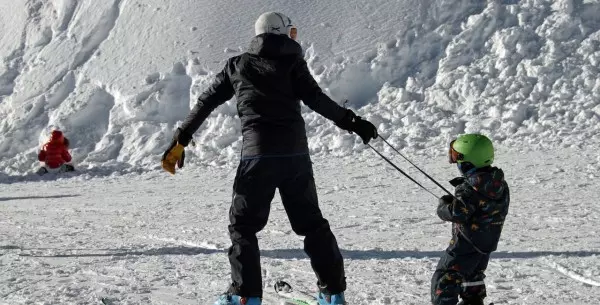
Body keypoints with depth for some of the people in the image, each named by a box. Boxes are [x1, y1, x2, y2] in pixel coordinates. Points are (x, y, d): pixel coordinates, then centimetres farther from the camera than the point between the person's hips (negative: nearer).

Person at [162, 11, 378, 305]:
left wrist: (180, 140, 19)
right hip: (296, 153, 1)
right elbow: (316, 99, -6)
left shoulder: (238, 65, 13)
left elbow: (206, 103, 14)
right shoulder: (292, 62, 8)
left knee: (243, 225, 10)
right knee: (312, 223, 13)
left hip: (258, 154, -1)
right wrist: (352, 122, -1)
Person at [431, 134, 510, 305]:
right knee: (473, 275, 30)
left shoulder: (470, 188, -26)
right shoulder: (499, 183, 1)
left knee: (444, 279, -3)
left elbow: (456, 213, -30)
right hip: (489, 241, 9)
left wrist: (444, 204, -10)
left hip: (467, 243, -9)